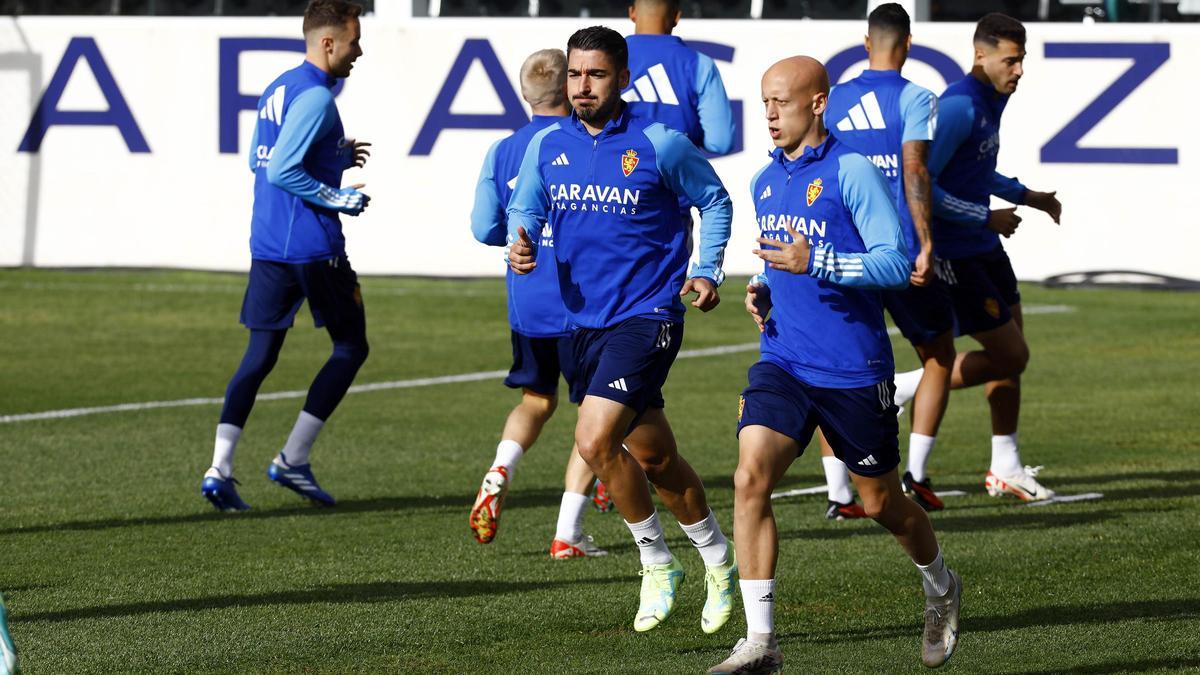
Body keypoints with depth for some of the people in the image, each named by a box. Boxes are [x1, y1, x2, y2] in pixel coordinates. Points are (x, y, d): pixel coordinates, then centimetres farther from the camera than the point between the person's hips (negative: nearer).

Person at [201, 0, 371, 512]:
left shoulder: (276, 91, 14)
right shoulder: (315, 97, -15)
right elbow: (282, 171, -21)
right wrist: (338, 199, -13)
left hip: (266, 245, 8)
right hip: (313, 248, -8)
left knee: (260, 355, 7)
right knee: (351, 348, 7)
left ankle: (220, 469, -5)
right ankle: (293, 460, 3)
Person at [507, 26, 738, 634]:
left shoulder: (659, 143, -8)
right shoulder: (546, 147, 4)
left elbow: (714, 200, 6)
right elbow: (523, 210, 10)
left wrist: (706, 271, -5)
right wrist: (522, 247, -12)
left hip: (648, 315, -6)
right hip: (585, 320, 6)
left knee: (595, 440, -20)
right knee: (654, 457, 16)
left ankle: (657, 562, -2)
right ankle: (716, 558, 36)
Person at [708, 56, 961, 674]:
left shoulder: (851, 171, -12)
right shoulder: (764, 181, 10)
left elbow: (897, 262, -17)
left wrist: (815, 263, -26)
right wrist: (762, 292, 5)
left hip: (854, 369, -5)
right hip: (782, 363, 5)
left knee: (880, 503, 10)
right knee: (750, 479, -16)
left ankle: (941, 589, 41)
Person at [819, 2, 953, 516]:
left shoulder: (832, 100, 9)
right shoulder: (914, 98, -5)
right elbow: (914, 171, -16)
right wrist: (926, 245, -17)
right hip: (901, 252, -3)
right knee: (939, 355, 15)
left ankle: (838, 493, -2)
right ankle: (915, 473, 8)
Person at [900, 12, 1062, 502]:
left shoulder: (995, 99, 8)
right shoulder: (959, 107, -23)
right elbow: (920, 185, -26)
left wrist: (1026, 197, 17)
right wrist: (987, 218, -21)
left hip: (985, 247, 9)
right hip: (954, 255, -9)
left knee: (1010, 354, 13)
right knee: (1010, 355, -6)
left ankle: (1005, 468, 22)